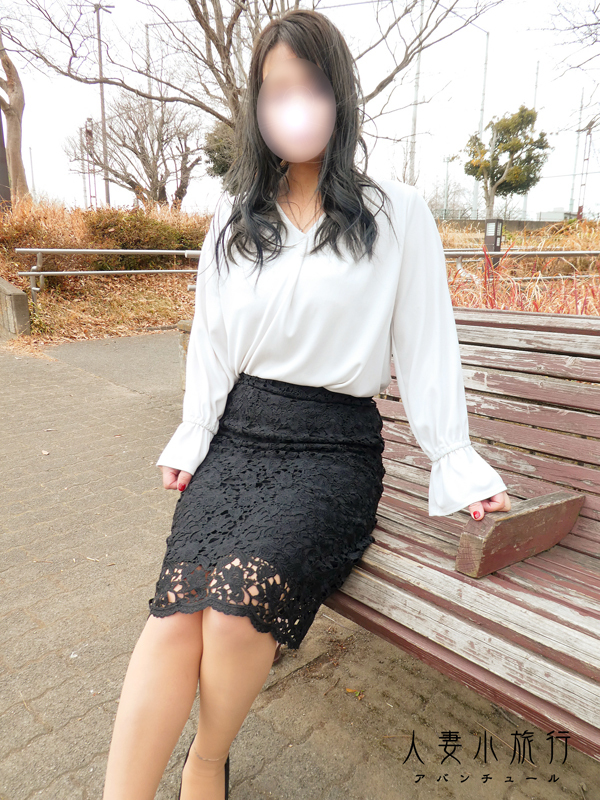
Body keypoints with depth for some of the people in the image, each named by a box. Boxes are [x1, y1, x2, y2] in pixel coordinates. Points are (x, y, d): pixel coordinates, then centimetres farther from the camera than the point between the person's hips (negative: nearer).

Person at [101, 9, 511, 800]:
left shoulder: (396, 213, 6)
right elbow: (210, 342, 17)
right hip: (237, 436, 3)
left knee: (240, 598, -26)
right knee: (178, 605, -22)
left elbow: (426, 349, 3)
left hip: (333, 447, -3)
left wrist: (456, 463, -1)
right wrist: (190, 443, 8)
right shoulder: (234, 218, 17)